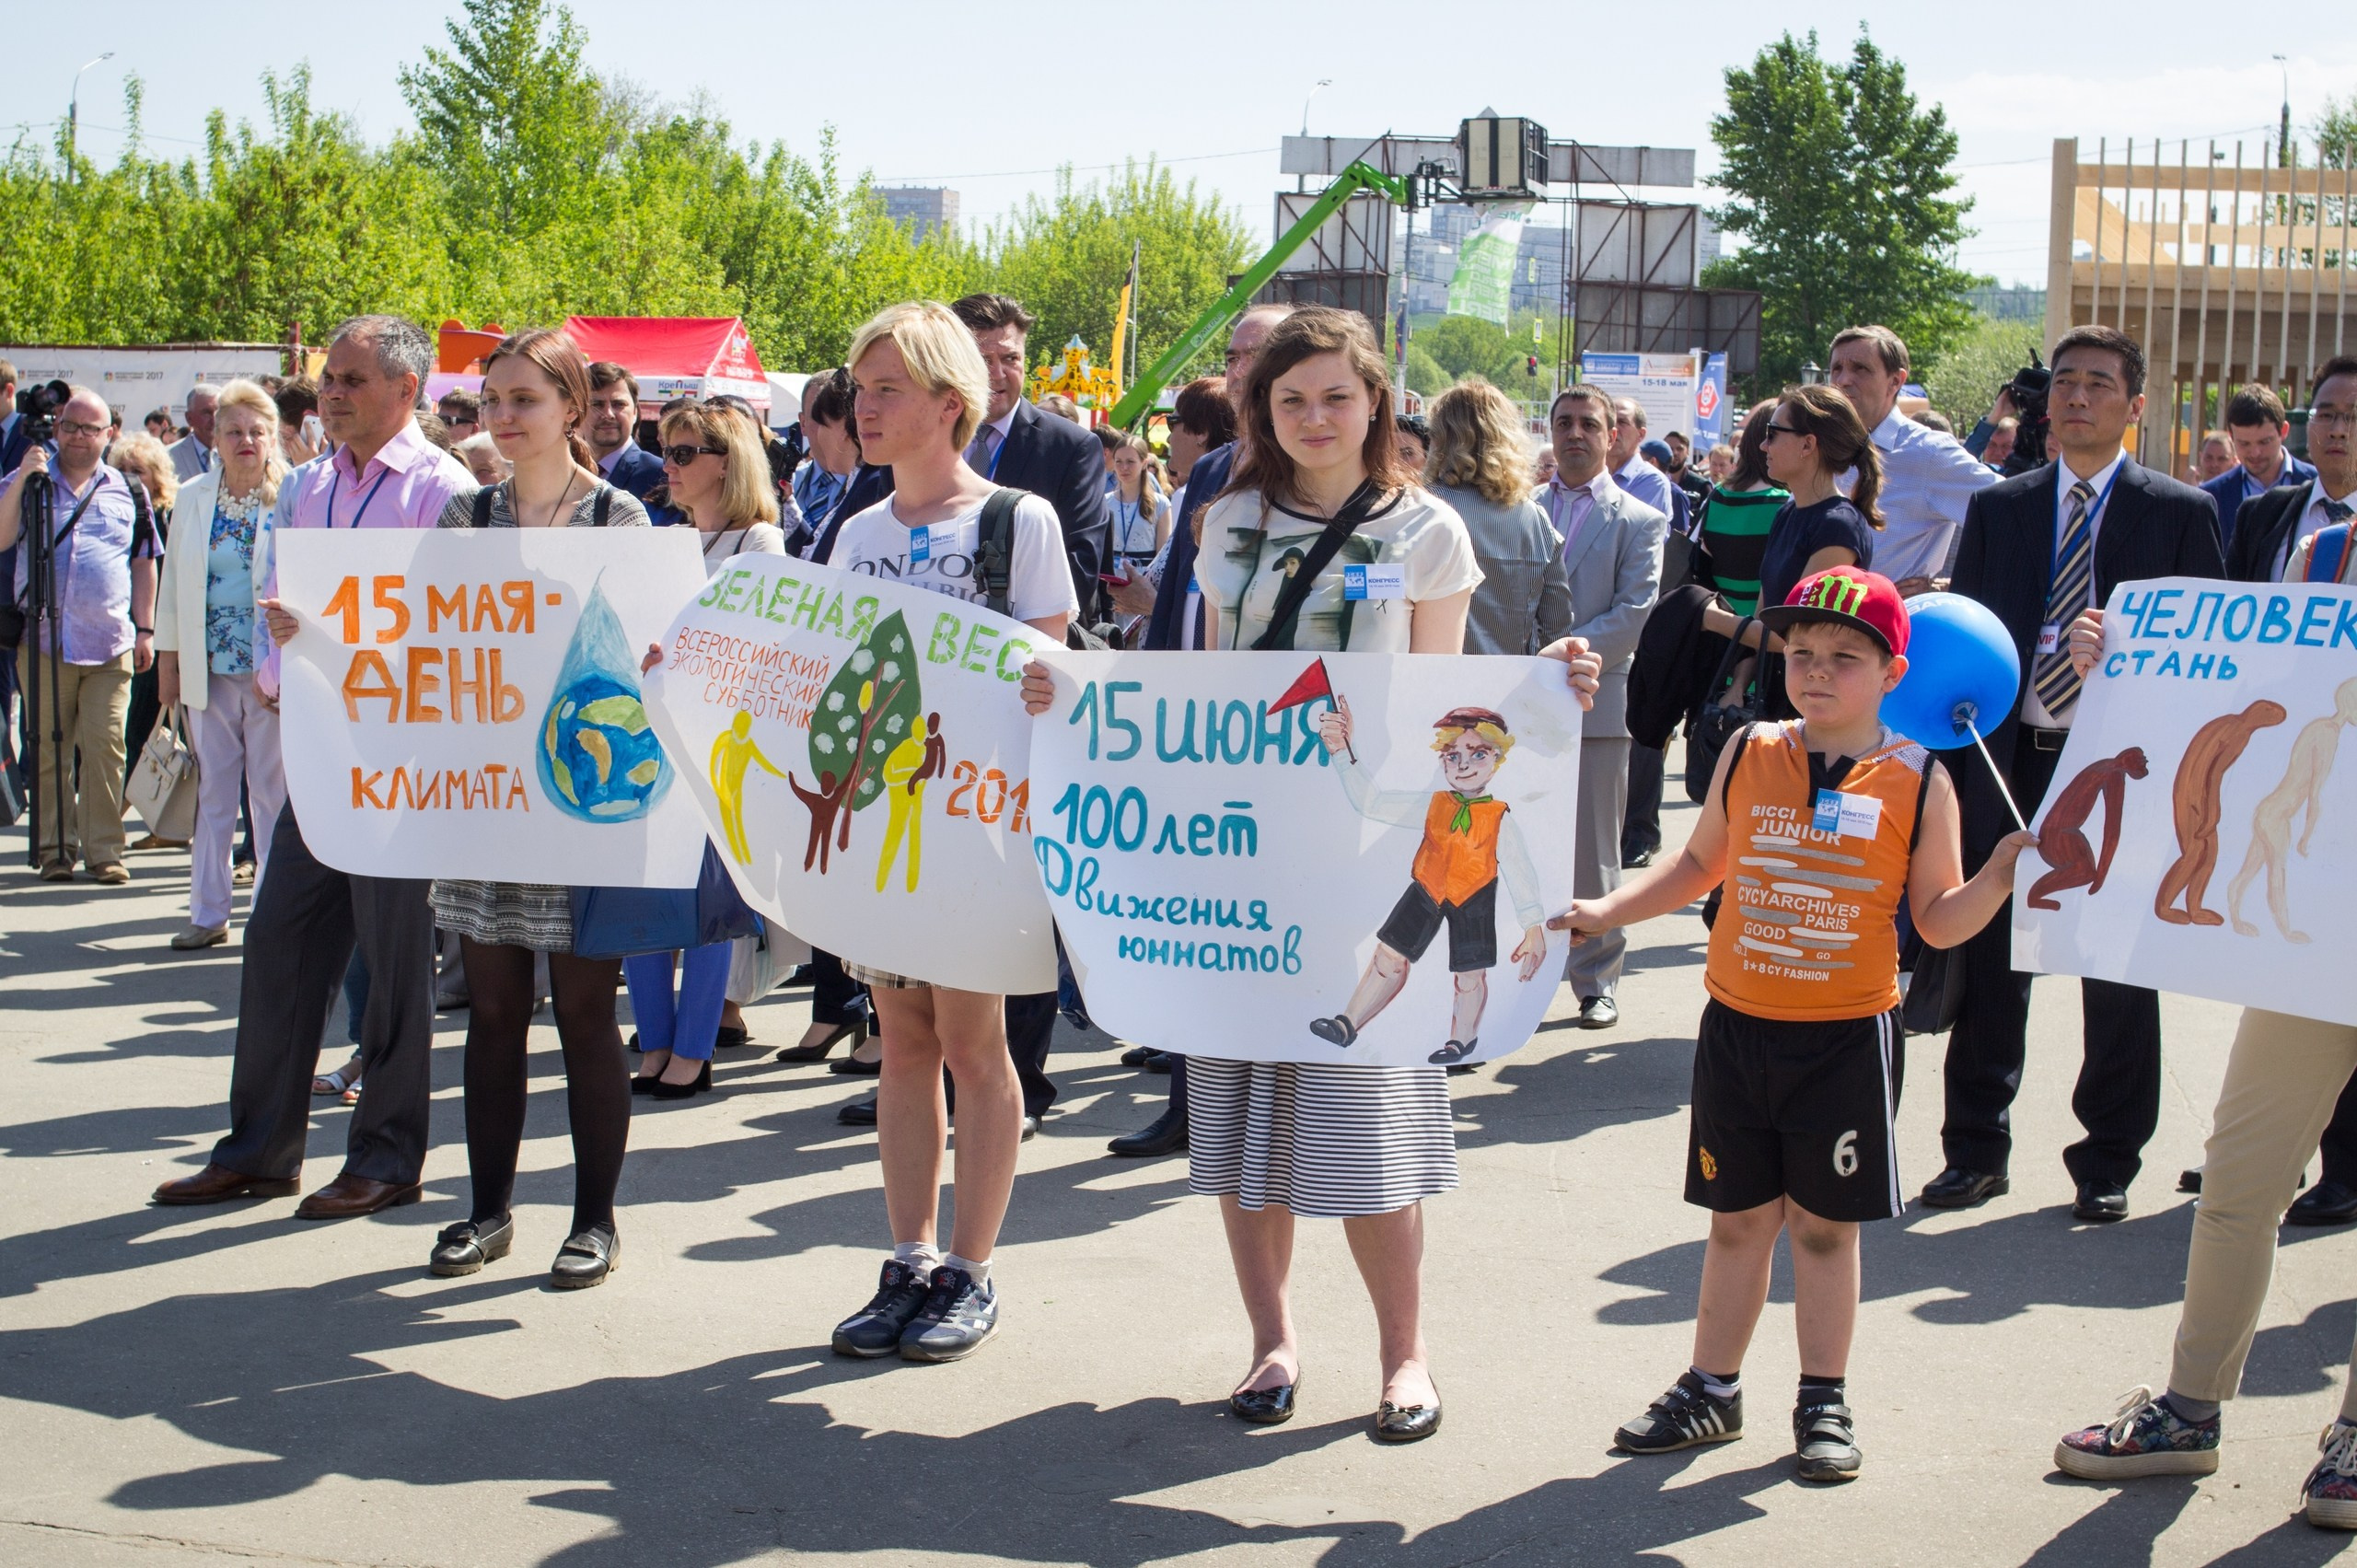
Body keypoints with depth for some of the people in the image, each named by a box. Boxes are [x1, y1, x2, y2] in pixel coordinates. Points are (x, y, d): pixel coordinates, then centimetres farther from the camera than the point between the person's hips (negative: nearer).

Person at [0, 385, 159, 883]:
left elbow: (144, 563, 15)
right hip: (44, 641, 0)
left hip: (110, 646, 0)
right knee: (48, 750, 4)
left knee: (105, 750, -5)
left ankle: (104, 851, 1)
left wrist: (145, 629, 9)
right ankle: (55, 849, 11)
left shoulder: (127, 492, 13)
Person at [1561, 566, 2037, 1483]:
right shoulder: (1748, 756, 1)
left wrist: (2001, 874, -17)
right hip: (1737, 1026, 2)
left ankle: (1825, 1402, 22)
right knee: (1737, 1219, 12)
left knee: (1826, 1226, 8)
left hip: (1848, 1037, -2)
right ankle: (1711, 1390, 25)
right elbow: (1699, 868, 15)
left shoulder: (1917, 782, -5)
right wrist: (1607, 911, 8)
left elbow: (1940, 920, -1)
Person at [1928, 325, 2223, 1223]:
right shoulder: (1998, 509, 9)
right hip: (2008, 764, 2)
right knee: (1989, 964, 7)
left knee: (2119, 975, 5)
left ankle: (2107, 1163, 18)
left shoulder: (2180, 515, 2)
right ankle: (1977, 1150, 20)